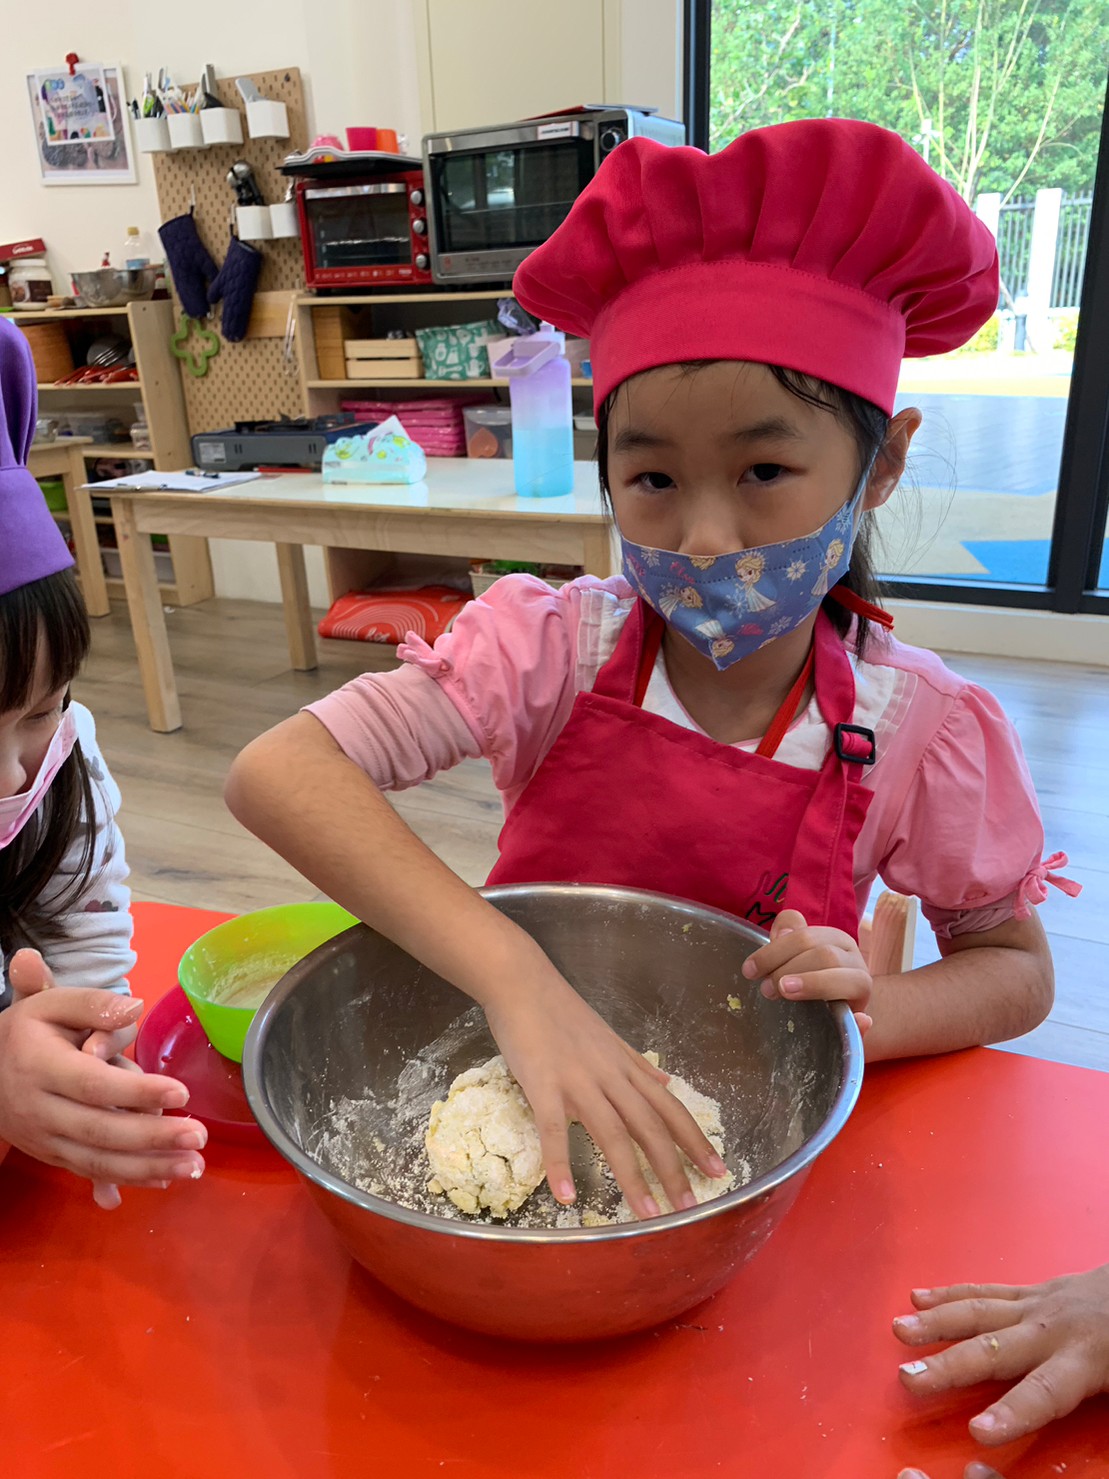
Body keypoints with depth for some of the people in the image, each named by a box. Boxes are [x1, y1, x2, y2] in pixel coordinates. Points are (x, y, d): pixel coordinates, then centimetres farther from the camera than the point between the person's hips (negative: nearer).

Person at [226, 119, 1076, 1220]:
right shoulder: (552, 646, -17)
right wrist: (514, 977, -39)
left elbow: (1016, 969, 1)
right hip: (519, 1090, 1)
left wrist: (869, 1014, -21)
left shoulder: (917, 728, -13)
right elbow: (273, 773, -28)